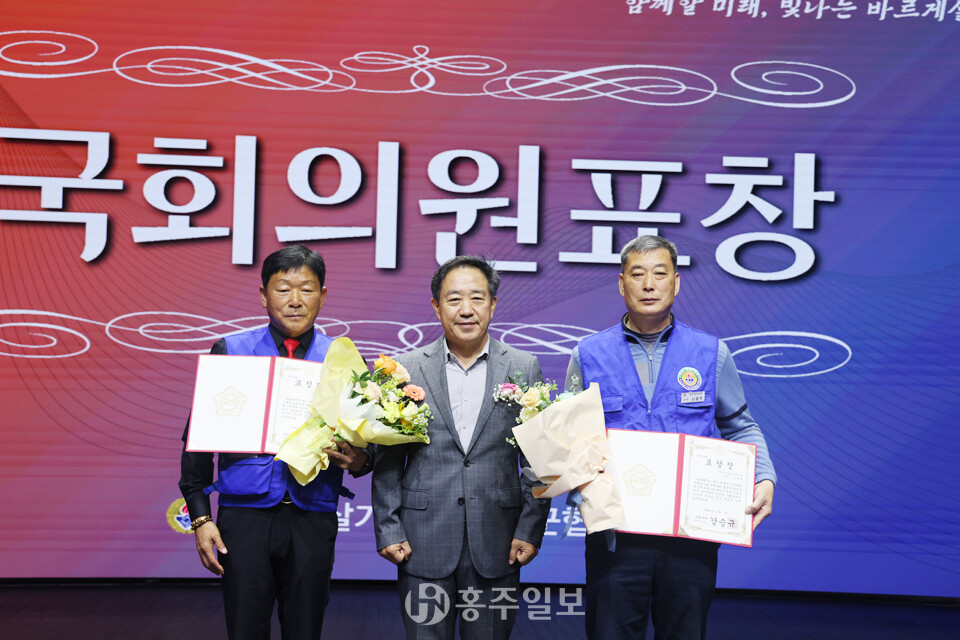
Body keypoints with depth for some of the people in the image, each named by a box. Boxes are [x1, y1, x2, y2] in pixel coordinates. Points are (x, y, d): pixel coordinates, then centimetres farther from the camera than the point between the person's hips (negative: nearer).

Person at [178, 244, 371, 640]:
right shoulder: (229, 351, 3)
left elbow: (366, 442, 10)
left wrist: (358, 461, -14)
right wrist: (200, 516, -2)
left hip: (312, 520, 1)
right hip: (244, 517, -1)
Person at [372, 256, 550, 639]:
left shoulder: (524, 369, 4)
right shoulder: (406, 370, 4)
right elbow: (388, 461, 5)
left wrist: (530, 531, -1)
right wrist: (388, 530, -1)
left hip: (497, 549, 0)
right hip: (424, 548, 0)